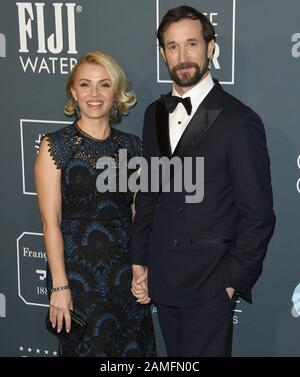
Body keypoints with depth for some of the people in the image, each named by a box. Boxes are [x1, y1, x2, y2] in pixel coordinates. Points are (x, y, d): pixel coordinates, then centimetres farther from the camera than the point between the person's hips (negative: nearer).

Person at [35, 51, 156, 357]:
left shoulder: (133, 146, 4)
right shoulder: (54, 146, -6)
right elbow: (51, 221, -9)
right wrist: (60, 286, -12)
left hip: (126, 271, 3)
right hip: (77, 271, -3)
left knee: (132, 347, 12)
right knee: (86, 349, 10)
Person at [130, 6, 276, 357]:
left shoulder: (240, 121, -13)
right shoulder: (155, 114, 7)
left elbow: (258, 215, -11)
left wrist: (233, 280, -9)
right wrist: (139, 261, 9)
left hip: (209, 285, -5)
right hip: (161, 279, 6)